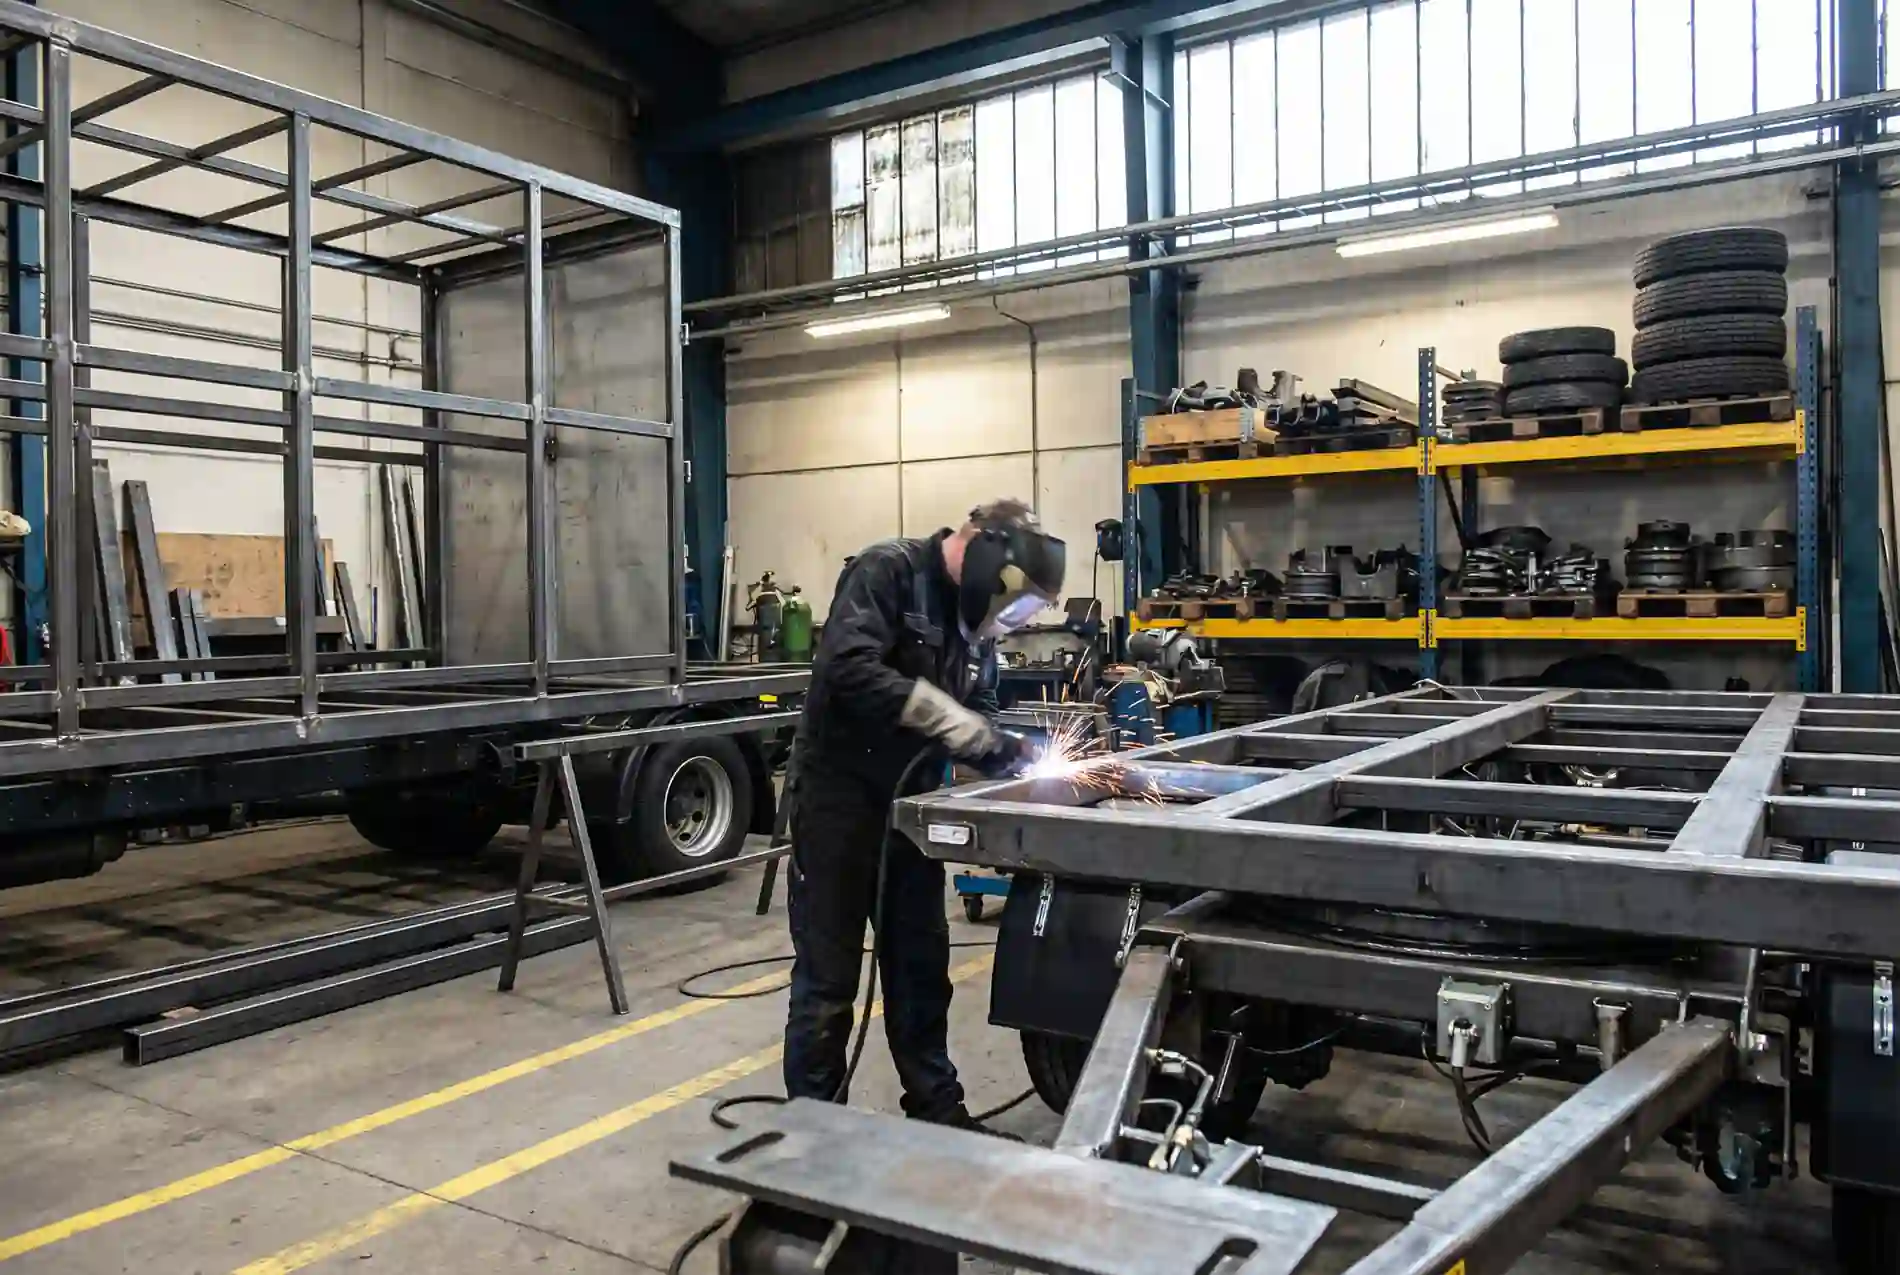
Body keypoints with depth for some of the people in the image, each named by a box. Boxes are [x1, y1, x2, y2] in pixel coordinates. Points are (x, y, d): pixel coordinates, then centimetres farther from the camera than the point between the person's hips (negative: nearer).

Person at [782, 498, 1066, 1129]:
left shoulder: (973, 615, 9)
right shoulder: (886, 571, -15)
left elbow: (973, 713, 11)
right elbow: (849, 668, -29)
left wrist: (1010, 750, -9)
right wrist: (949, 717, -28)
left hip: (909, 804, 7)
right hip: (839, 798, -7)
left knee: (922, 965, 15)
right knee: (828, 976, 2)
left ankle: (936, 1111, 30)